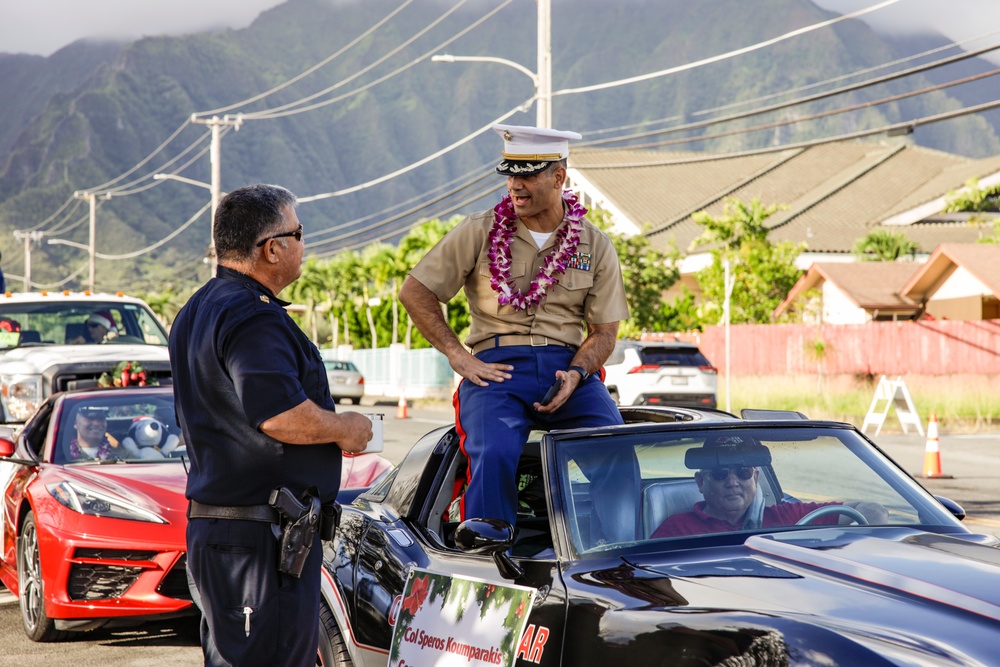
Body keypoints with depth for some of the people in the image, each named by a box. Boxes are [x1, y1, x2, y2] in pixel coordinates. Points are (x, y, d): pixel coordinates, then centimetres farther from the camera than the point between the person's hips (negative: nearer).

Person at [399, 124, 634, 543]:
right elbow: (415, 292, 8)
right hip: (497, 367, -1)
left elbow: (604, 330, 11)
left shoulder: (596, 246, 11)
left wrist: (576, 374, -10)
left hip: (569, 369, 1)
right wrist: (458, 356, -2)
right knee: (495, 455, -31)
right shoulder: (480, 232, 7)